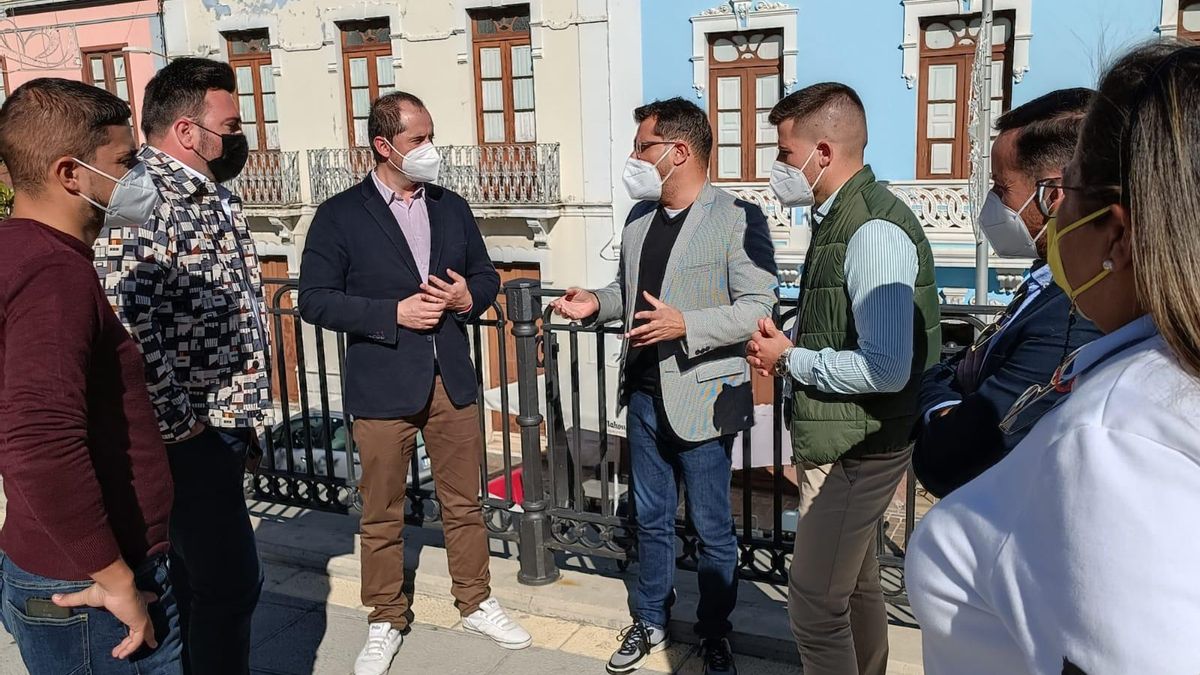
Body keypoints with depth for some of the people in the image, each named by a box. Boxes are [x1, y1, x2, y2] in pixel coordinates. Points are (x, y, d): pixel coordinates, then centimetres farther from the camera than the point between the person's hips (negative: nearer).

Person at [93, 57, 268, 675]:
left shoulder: (214, 197, 13)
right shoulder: (148, 200, -18)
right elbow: (124, 320, -30)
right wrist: (178, 425, -20)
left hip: (222, 432, 9)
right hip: (188, 440, -9)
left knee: (200, 578, 20)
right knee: (229, 582, -2)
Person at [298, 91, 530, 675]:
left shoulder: (452, 207, 9)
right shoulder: (340, 215, -5)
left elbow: (486, 276, 15)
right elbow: (315, 299, -9)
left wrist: (467, 297, -8)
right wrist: (394, 312, -17)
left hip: (452, 381, 4)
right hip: (382, 387, -3)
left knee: (464, 504, 13)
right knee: (382, 516, 9)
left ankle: (476, 604, 31)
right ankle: (385, 622, 28)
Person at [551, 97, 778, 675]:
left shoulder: (737, 218, -13)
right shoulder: (639, 217, 9)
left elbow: (758, 307, -18)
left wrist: (686, 325, -27)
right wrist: (597, 304, 0)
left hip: (701, 399, -6)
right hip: (644, 394, 6)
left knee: (712, 530, 10)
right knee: (651, 520, 19)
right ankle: (650, 621, 37)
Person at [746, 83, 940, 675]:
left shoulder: (874, 231, -22)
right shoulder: (840, 217, 8)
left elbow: (886, 369, -28)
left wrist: (790, 358, -16)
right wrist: (787, 347, 2)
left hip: (852, 451, -10)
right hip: (845, 442, 10)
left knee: (816, 605, 0)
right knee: (856, 588, 23)